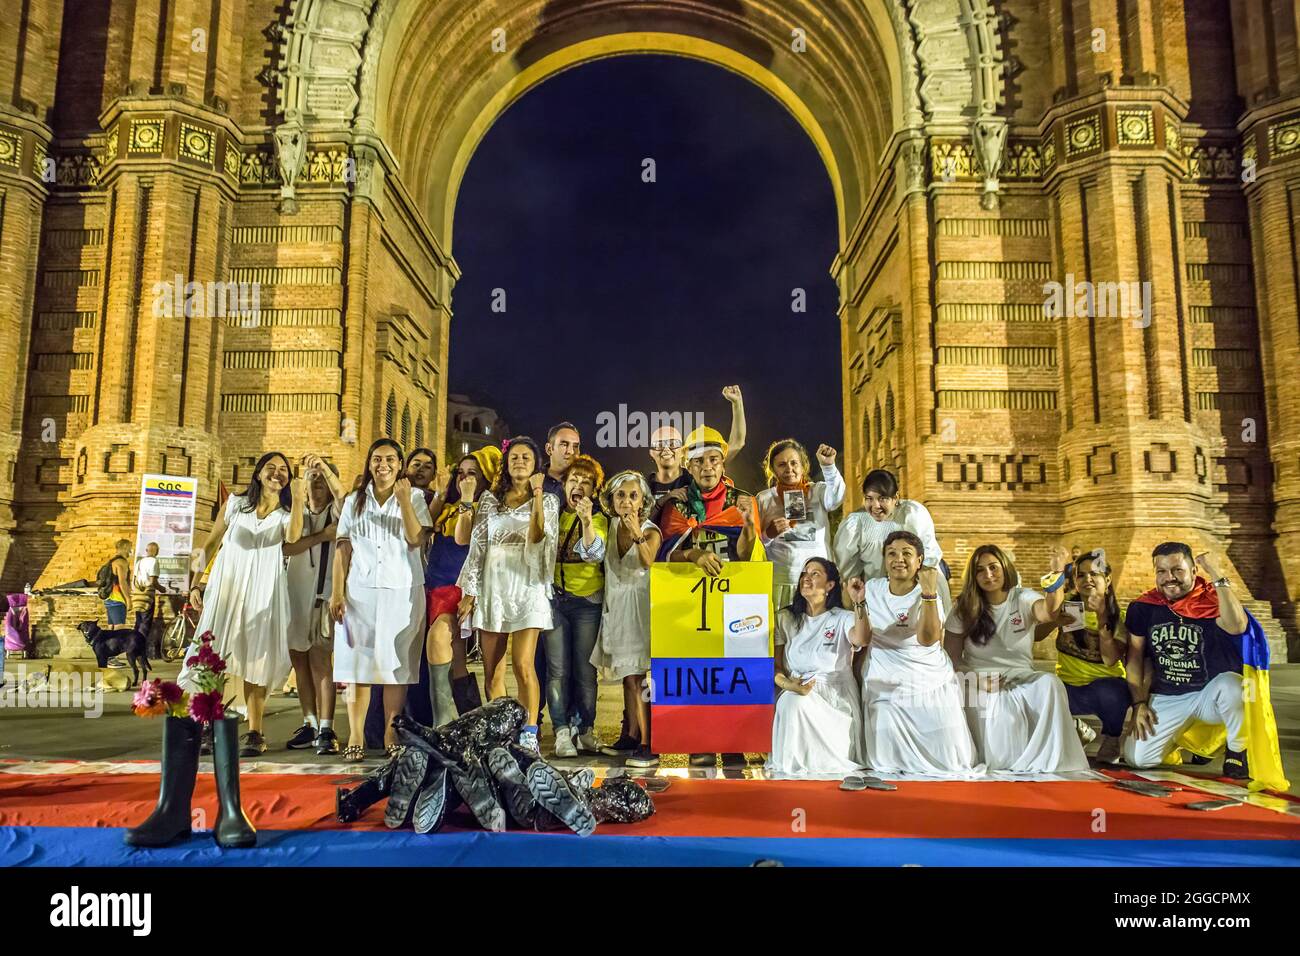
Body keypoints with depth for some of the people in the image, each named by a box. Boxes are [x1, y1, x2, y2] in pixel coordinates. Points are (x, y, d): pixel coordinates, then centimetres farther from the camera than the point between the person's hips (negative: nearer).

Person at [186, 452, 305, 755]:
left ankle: (254, 733, 0)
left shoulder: (287, 514, 7)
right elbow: (208, 545, 11)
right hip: (226, 588, 1)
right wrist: (195, 584, 3)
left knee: (256, 660, -2)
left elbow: (293, 537, -17)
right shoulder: (235, 504, 10)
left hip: (263, 593, -1)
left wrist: (298, 499, -25)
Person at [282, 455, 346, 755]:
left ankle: (326, 730, -11)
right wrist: (323, 536, -11)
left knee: (320, 658, -11)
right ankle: (309, 724, 16)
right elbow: (288, 548, -2)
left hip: (325, 592, -4)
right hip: (295, 591, 4)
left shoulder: (336, 512, 7)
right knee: (299, 659, 6)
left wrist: (324, 465, -17)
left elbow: (343, 496, -18)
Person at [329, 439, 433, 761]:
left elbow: (416, 539, -7)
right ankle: (356, 737, 1)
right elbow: (342, 548, 9)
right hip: (360, 590, 2)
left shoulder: (414, 498, 7)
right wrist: (337, 592, 1)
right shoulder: (354, 501, 13)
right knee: (358, 662, -2)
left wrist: (404, 501, -16)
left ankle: (391, 735, 5)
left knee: (396, 664, -1)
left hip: (402, 591, -1)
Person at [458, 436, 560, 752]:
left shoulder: (548, 501, 7)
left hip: (528, 588, -3)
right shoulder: (490, 499, 12)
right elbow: (477, 546, 10)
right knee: (492, 672, 4)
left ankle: (529, 734, -4)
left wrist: (537, 494, -15)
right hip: (492, 589, 3)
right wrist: (469, 591, 5)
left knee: (523, 665, -14)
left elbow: (538, 537, -10)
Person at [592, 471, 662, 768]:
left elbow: (647, 561, -31)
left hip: (639, 607, -6)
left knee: (637, 679, -10)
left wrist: (637, 535, -47)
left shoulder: (651, 531, -13)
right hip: (616, 607, 6)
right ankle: (631, 737, 24)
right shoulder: (613, 527, 4)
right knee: (627, 678, 14)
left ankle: (648, 744, -7)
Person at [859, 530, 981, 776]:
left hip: (931, 688, -1)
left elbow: (927, 639, -27)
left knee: (952, 765, -2)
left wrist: (929, 591, -33)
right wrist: (859, 602, -16)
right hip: (885, 689, 2)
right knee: (886, 765, -8)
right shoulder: (873, 588, 1)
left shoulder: (930, 596, -8)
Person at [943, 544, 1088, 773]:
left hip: (1019, 678, 1)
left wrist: (1057, 573, -39)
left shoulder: (1023, 599, 4)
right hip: (979, 684, -1)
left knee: (1050, 683, -33)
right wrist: (976, 680, -16)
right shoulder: (964, 608, 6)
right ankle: (1000, 763, -5)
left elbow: (1047, 613, -22)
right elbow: (951, 657, 4)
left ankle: (1042, 761, -23)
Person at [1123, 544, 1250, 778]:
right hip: (1166, 698, 3)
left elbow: (1237, 626, -35)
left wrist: (1217, 577, -31)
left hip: (1211, 693, -3)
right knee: (1136, 758, -11)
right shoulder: (1142, 608, -2)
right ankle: (1180, 735, 22)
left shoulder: (1212, 600, -11)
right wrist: (1139, 703, -1)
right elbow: (1135, 659, 4)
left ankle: (1236, 751, -10)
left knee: (1229, 684, -38)